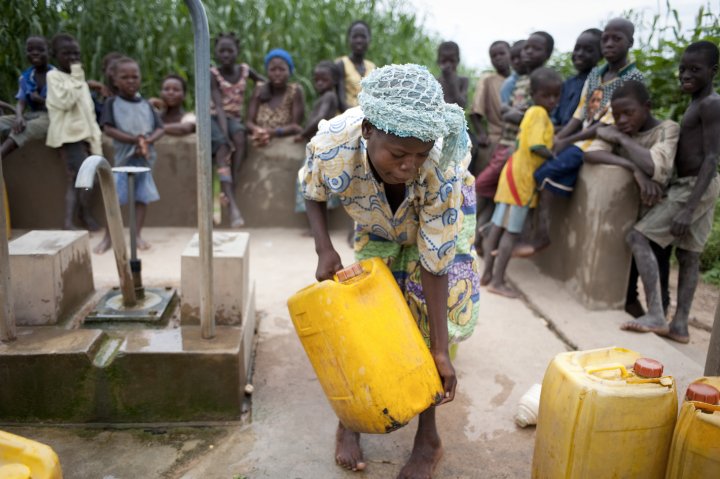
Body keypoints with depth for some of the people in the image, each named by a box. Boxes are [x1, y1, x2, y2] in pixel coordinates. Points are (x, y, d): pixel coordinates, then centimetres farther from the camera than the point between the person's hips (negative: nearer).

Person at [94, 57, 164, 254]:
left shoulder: (146, 104, 8)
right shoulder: (112, 103, 0)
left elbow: (160, 129, 4)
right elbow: (108, 129, -10)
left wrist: (147, 141, -16)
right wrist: (134, 139, -21)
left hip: (145, 158, 3)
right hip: (124, 158, -3)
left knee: (143, 197, 5)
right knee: (115, 198, -3)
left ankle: (137, 235, 15)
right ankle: (108, 238, 8)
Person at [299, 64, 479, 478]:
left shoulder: (443, 166, -43)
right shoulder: (332, 147, -38)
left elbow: (434, 264, -35)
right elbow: (313, 194, -11)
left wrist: (441, 349, -30)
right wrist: (325, 249, -26)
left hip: (442, 214, -2)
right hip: (378, 222, 2)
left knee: (426, 317, -8)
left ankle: (428, 438, 11)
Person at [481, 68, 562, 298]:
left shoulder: (532, 112, 16)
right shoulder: (539, 113, -12)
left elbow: (530, 142, 12)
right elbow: (536, 147, -22)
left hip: (515, 174, 9)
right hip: (521, 178, -9)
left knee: (498, 227, 9)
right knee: (511, 232, -6)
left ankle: (488, 274, 16)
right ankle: (498, 281, -2)